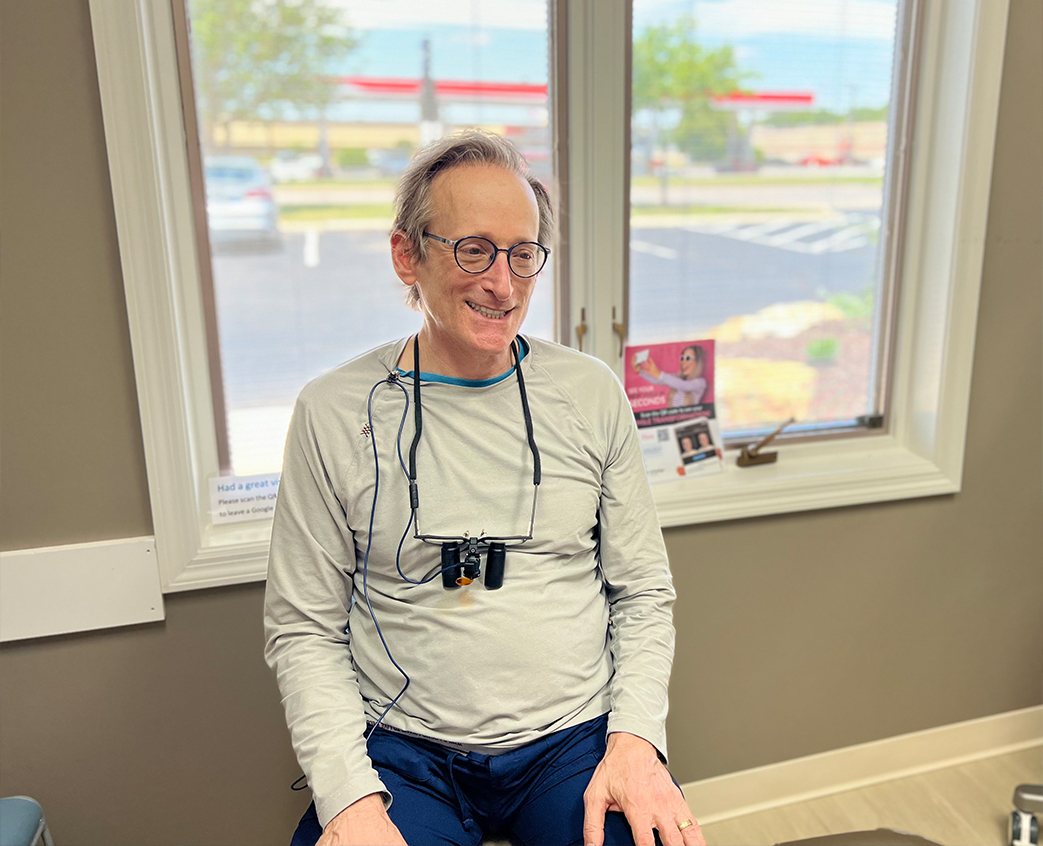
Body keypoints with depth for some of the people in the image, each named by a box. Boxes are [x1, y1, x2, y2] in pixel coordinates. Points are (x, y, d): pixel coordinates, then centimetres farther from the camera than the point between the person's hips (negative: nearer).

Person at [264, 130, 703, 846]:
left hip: (576, 739, 1)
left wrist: (636, 738, -8)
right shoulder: (333, 412, -4)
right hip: (401, 751, 0)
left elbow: (645, 592, 6)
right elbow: (303, 628, 0)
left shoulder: (592, 393, 1)